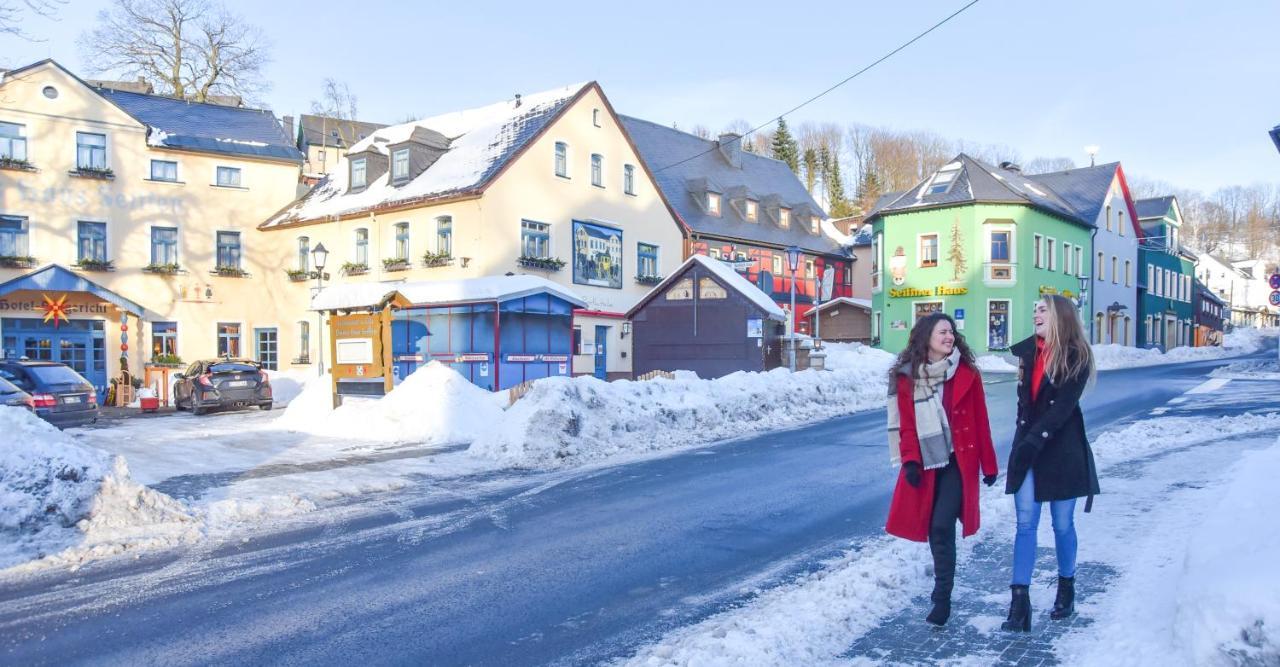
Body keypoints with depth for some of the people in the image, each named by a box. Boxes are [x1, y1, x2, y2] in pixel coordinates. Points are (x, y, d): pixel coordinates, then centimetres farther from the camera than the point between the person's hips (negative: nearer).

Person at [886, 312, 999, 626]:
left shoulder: (967, 373, -2)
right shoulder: (907, 377, 0)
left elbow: (981, 422, 1)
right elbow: (905, 423, 1)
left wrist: (989, 464, 3)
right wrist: (910, 460, -10)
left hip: (958, 462, -2)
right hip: (925, 462, 2)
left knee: (942, 527, -10)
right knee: (935, 528, 12)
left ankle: (942, 598, 1)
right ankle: (943, 580, 34)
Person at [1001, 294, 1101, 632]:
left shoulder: (1076, 356, -6)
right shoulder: (1028, 351, 7)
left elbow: (1063, 406, -14)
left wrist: (1035, 439, -22)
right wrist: (1025, 440, 4)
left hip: (1062, 449, -3)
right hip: (1027, 446, 3)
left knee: (1062, 525, 8)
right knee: (1025, 523, -2)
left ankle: (1066, 589, 29)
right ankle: (1020, 601, -3)